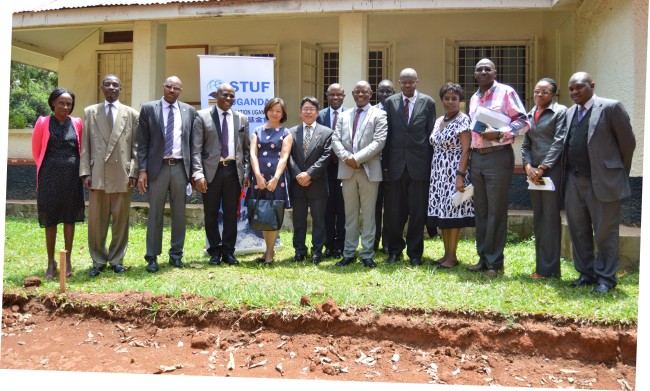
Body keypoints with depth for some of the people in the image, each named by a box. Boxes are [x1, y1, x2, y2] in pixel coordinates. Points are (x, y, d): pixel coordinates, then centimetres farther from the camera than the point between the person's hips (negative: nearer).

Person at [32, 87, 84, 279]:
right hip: (50, 176, -1)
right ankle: (51, 261, 12)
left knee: (70, 216, 5)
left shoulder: (77, 123, 3)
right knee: (50, 218, 3)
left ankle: (67, 260, 13)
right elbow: (36, 150, 8)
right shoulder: (43, 123, -1)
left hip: (72, 175, 1)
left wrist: (70, 166, 11)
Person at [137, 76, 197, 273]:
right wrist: (142, 170, -6)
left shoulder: (189, 111, 9)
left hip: (180, 167, 2)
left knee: (179, 214, 9)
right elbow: (142, 142, 1)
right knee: (155, 214, 3)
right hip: (157, 167, -2)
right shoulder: (148, 109, 4)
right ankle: (152, 257, 12)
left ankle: (176, 254, 21)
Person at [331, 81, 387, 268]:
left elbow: (379, 141, -9)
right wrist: (345, 157, -11)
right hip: (347, 170, 4)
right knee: (350, 214, 9)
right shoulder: (344, 115, 15)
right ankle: (349, 253, 17)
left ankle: (367, 254, 9)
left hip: (369, 170, -3)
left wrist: (358, 158, -15)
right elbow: (335, 139, 7)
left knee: (368, 214, 2)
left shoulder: (379, 115, 2)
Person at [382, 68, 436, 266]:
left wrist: (431, 163, -1)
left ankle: (415, 253, 17)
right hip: (396, 163, 1)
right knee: (393, 211, 7)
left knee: (418, 211, 5)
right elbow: (386, 134, 5)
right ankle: (395, 250, 22)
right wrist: (385, 163, 0)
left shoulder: (428, 102, 4)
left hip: (419, 164, -1)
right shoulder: (390, 102, 7)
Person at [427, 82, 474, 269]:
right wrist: (433, 172, 10)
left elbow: (466, 150, -13)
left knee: (453, 211, -5)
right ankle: (446, 253, 16)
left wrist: (460, 175, -21)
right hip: (438, 173, 7)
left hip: (454, 172, -7)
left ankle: (452, 256, 3)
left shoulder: (463, 120, -7)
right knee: (442, 211, 8)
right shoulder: (439, 121, 14)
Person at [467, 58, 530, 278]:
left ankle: (495, 263, 5)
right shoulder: (473, 98, 16)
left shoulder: (506, 92, -4)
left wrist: (500, 133, -21)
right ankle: (483, 258, 20)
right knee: (480, 211, 11)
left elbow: (523, 122, -7)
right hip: (477, 158, 7)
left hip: (498, 157, -7)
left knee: (496, 212, -3)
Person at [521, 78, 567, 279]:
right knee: (538, 218, 9)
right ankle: (541, 265, 16)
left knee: (550, 217, -6)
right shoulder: (530, 115, 17)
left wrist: (542, 168, -14)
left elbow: (559, 142, -10)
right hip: (534, 171, 7)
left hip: (553, 170, -6)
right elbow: (525, 145, 14)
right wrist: (528, 167, -3)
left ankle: (549, 269, 0)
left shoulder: (560, 111, -2)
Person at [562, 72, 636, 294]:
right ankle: (586, 273, 25)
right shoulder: (570, 113, 13)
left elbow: (628, 143, -2)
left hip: (602, 182, -6)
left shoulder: (611, 108, -5)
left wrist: (620, 174, 4)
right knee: (578, 230, 12)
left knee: (605, 231, 1)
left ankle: (606, 278, 13)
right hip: (574, 181, 6)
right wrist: (569, 174, 8)